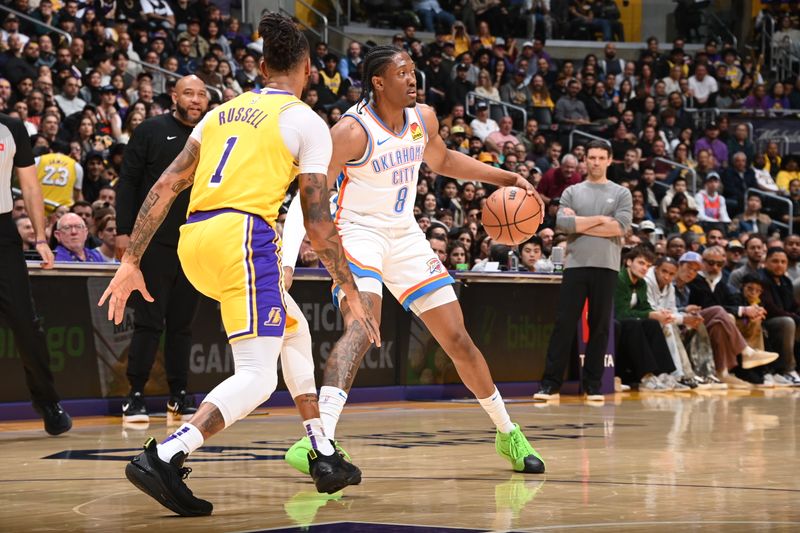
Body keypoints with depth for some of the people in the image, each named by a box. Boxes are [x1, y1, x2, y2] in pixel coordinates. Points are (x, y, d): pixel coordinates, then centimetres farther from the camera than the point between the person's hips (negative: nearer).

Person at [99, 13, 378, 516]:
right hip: (243, 234, -7)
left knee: (293, 333, 27)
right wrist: (353, 294, 6)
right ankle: (162, 458, -29)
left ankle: (324, 456, 26)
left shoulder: (223, 112, 21)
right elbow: (318, 223, -1)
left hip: (195, 240, 8)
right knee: (258, 376, -11)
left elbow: (165, 187, 12)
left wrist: (131, 262, 11)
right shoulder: (307, 122, 4)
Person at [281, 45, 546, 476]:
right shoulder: (352, 131, -20)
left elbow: (441, 160, 22)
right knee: (362, 326, -32)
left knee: (457, 338, 9)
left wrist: (508, 178, 16)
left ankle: (508, 433, 26)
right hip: (359, 233, -6)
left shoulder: (423, 119, 0)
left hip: (405, 236, 6)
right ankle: (320, 437, -43)